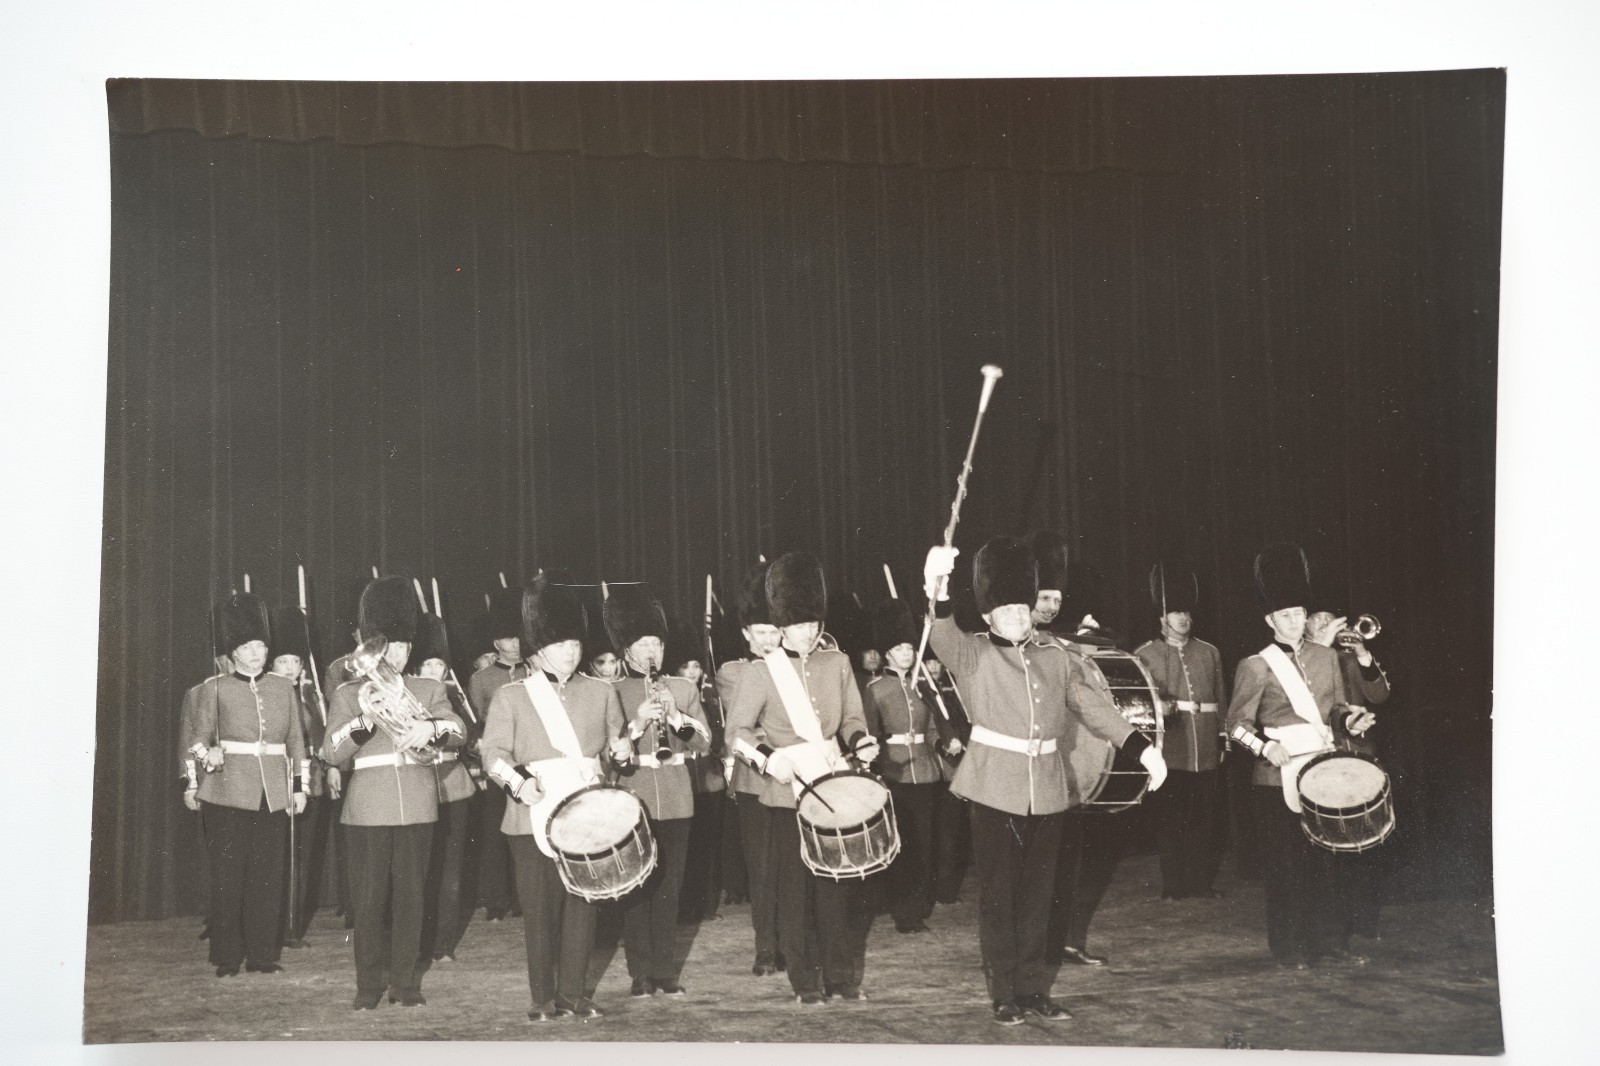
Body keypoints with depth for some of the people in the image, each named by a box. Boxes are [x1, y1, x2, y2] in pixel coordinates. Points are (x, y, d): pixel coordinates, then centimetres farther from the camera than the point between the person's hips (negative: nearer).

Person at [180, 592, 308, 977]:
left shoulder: (283, 687, 9)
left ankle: (263, 953, 15)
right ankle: (228, 957, 12)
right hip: (228, 794, -2)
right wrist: (190, 784, -6)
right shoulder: (214, 689, 1)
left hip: (273, 795, 2)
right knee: (227, 874, 2)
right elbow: (198, 739, 3)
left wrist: (300, 786, 8)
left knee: (268, 874, 5)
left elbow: (296, 740, 11)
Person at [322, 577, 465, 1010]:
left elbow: (459, 732, -2)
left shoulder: (428, 690, 10)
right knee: (370, 897, 2)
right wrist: (363, 718, -19)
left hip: (417, 807, 2)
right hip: (368, 810, -2)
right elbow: (332, 753, -5)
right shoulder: (348, 694, 5)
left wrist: (431, 728, -23)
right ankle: (370, 984, 13)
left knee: (410, 895, 5)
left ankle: (406, 981, 15)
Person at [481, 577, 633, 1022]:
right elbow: (494, 752, -3)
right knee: (539, 908, 3)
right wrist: (517, 781, -22)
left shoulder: (602, 692, 10)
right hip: (534, 817, -2)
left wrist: (621, 749, -6)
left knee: (581, 905, 4)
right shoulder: (510, 696, 2)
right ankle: (544, 998, 13)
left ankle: (574, 993, 15)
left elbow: (615, 744, 18)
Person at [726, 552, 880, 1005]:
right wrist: (768, 758, -17)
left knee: (842, 884, 5)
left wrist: (862, 742, -9)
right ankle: (806, 982, 14)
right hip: (788, 793, -3)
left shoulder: (837, 663, 6)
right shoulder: (760, 673, -3)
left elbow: (851, 719, 12)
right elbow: (738, 730, -1)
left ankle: (844, 975, 17)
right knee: (796, 889, 3)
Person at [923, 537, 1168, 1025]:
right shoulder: (974, 654, -4)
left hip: (1047, 793, 4)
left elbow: (1095, 707, 7)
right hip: (996, 792, -3)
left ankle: (1034, 988, 22)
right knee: (998, 895, 4)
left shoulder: (1056, 657, 8)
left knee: (1037, 894, 11)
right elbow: (945, 639, -25)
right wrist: (938, 595, -47)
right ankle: (1005, 994, 14)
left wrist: (1143, 748, -5)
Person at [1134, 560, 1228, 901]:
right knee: (1170, 820, 1)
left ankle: (1201, 882, 17)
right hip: (1169, 753, -3)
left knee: (1204, 819, 7)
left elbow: (1221, 700, 16)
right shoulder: (1145, 655, 4)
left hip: (1206, 753, 3)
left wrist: (1224, 740, 12)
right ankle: (1174, 885, 11)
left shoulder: (1209, 652, 13)